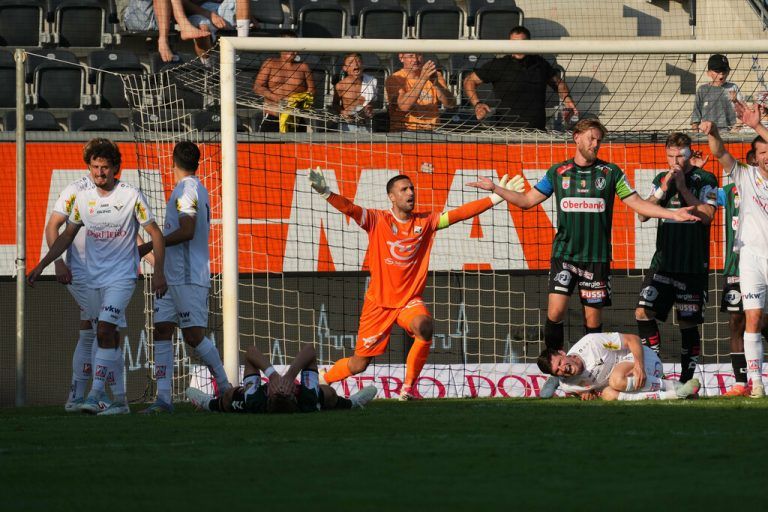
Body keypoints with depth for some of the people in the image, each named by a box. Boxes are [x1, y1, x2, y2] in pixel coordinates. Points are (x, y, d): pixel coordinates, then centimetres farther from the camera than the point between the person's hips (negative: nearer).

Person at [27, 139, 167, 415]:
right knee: (109, 337, 7)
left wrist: (158, 271, -9)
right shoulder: (83, 198, 5)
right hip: (95, 278, 5)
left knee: (104, 330, -20)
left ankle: (95, 396, -23)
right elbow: (67, 235, 16)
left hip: (122, 276, -5)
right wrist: (41, 266, 12)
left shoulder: (131, 195, -8)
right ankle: (119, 400, 13)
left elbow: (155, 234, -3)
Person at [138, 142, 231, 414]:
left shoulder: (186, 190, -12)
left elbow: (187, 231, -21)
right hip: (172, 277, 10)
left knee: (194, 336, -8)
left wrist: (149, 246, -14)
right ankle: (163, 399, -2)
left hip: (188, 278, -10)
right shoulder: (198, 189, 19)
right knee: (162, 332, 2)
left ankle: (225, 387, 4)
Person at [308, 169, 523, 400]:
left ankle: (408, 389, -18)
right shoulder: (378, 220, -6)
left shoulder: (426, 222, 2)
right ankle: (320, 381, 33)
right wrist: (326, 193, -37)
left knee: (424, 327, -34)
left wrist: (496, 197, -6)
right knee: (359, 364, 2)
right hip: (379, 301, -2)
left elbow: (460, 213, -1)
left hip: (410, 300, 2)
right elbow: (349, 208, -19)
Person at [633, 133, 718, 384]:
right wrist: (664, 189, -7)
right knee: (643, 313, -9)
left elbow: (706, 216, -12)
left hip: (693, 265, -4)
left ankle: (687, 378, 8)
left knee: (688, 323, -1)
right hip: (663, 260, 4)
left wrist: (683, 187, -14)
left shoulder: (705, 180, -1)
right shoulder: (661, 179, 12)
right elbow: (642, 215, 5)